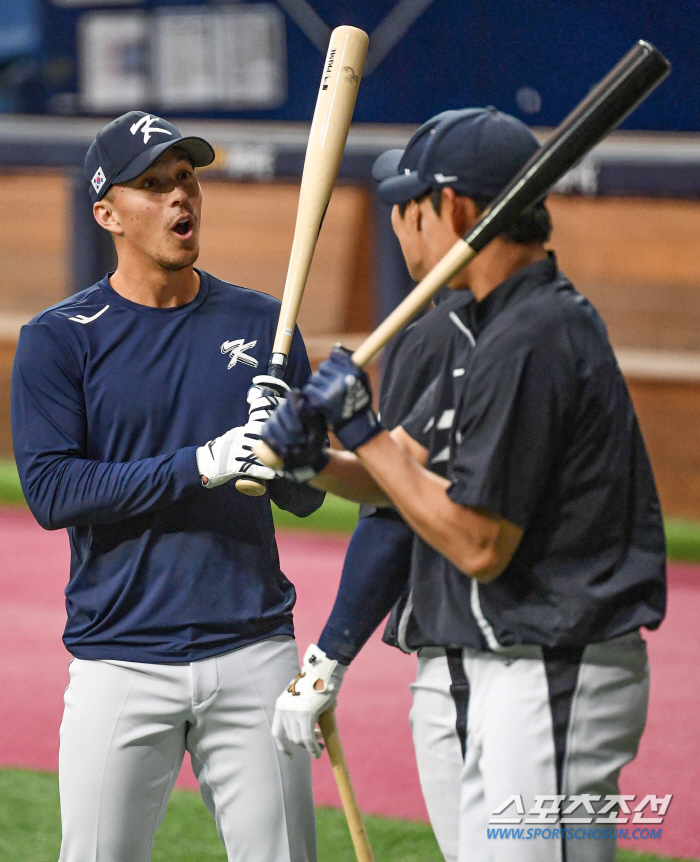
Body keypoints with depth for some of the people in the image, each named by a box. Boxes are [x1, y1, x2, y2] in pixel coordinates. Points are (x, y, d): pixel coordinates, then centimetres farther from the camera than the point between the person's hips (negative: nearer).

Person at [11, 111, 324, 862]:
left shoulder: (261, 324, 9)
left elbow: (305, 497, 8)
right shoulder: (59, 341, 1)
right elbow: (50, 491, -10)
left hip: (253, 655, 2)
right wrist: (199, 465, -18)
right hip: (122, 660, -2)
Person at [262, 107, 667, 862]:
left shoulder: (531, 344, -19)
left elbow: (478, 545, -20)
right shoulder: (502, 327, 14)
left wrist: (363, 433, -12)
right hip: (468, 683, 11)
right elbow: (404, 477, 19)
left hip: (546, 692, -11)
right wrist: (314, 458, -1)